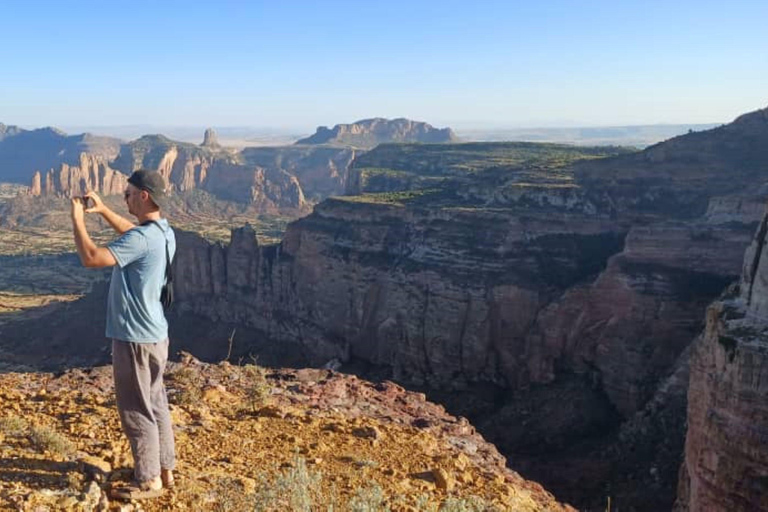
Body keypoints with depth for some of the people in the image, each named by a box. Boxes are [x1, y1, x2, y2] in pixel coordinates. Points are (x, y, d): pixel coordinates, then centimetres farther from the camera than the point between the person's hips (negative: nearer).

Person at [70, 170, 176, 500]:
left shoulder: (143, 239, -24)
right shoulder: (162, 233, 7)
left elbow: (91, 258, -30)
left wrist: (77, 219, -17)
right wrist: (103, 211, 18)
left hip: (135, 338, -9)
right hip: (153, 334, 10)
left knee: (137, 412, 3)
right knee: (156, 406, 18)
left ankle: (148, 481, 16)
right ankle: (165, 470, 29)